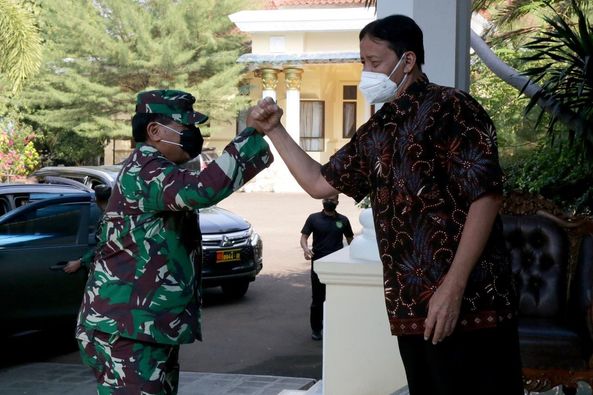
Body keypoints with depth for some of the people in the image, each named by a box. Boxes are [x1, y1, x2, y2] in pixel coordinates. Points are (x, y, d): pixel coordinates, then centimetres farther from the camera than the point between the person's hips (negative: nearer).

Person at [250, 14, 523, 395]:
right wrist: (275, 130, 19)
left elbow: (486, 195, -15)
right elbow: (320, 183, 27)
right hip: (411, 308, 8)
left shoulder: (451, 109, -7)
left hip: (469, 304, -8)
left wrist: (453, 288, -19)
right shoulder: (375, 133, 17)